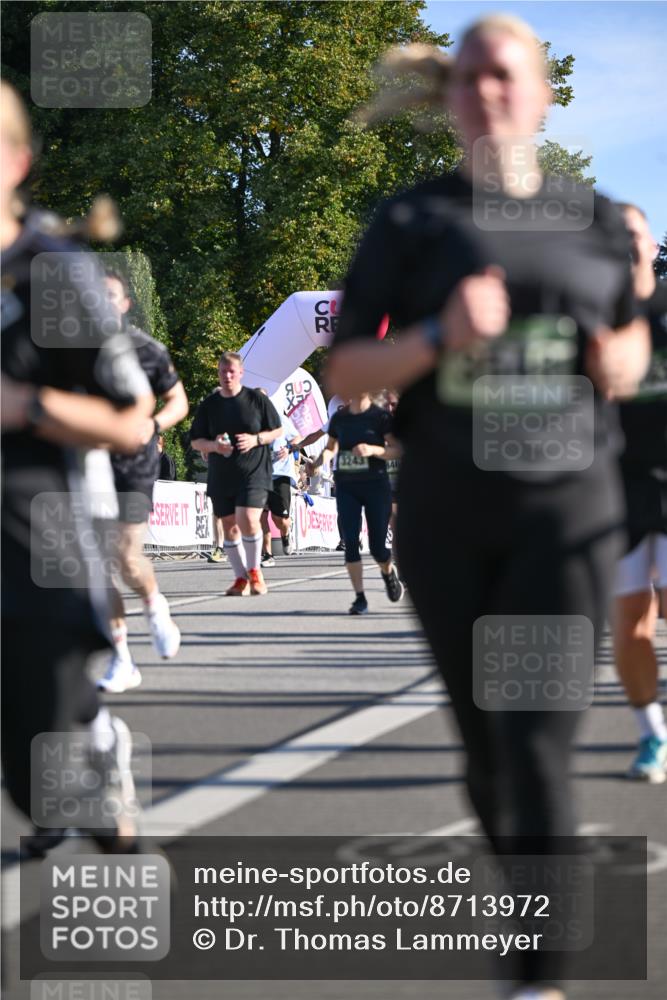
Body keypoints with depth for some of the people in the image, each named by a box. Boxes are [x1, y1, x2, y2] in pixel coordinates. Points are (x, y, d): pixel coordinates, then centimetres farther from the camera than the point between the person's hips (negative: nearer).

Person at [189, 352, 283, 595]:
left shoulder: (257, 399, 1)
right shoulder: (208, 405, 7)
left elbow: (277, 430, 8)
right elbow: (196, 441, 11)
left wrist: (256, 439, -11)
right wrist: (213, 445, -10)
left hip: (254, 472, -4)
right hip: (221, 476, 4)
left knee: (248, 520, -19)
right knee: (230, 526, 6)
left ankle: (254, 571, 0)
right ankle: (241, 579, 17)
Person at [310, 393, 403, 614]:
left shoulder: (380, 416, -4)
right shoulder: (339, 417, 7)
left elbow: (396, 449, -8)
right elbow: (331, 446, 18)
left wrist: (372, 450, -24)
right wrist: (323, 457, -5)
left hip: (376, 485, -3)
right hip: (346, 486, 3)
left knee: (377, 546, 0)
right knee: (350, 541, -7)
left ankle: (388, 573, 34)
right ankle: (360, 597, -2)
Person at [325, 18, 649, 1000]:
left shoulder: (594, 219, 6)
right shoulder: (411, 222, 0)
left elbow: (633, 330, 22)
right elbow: (344, 373, -1)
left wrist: (622, 359, -2)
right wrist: (442, 337, -18)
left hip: (567, 512, -1)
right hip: (445, 522, 1)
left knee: (537, 739, -12)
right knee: (484, 736, 12)